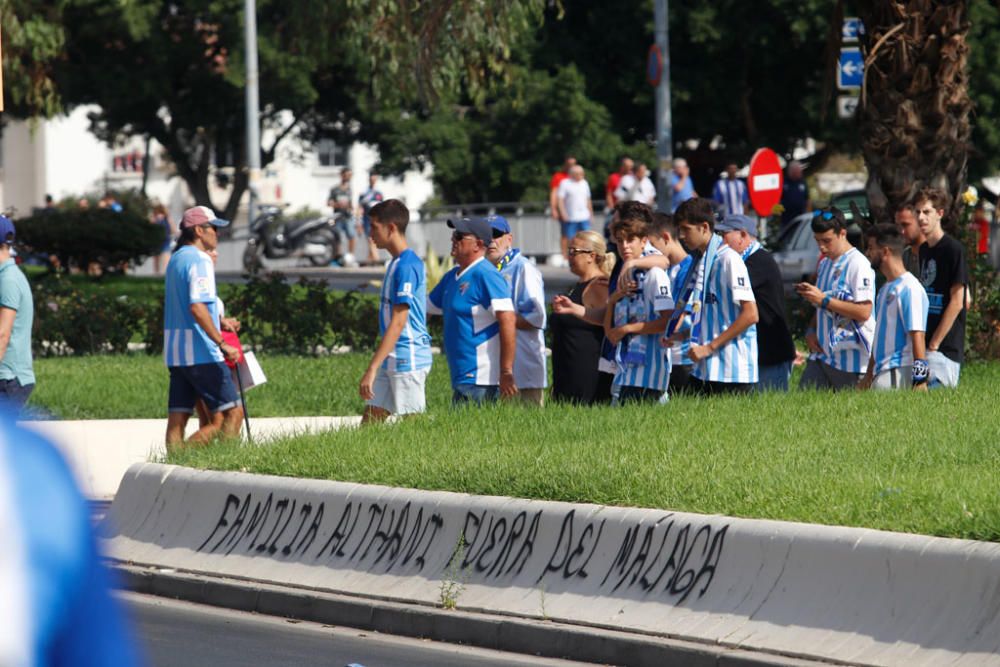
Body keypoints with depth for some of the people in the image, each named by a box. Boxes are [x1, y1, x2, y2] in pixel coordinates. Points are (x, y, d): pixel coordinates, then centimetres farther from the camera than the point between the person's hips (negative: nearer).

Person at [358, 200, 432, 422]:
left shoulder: (406, 266, -17)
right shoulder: (396, 264, 14)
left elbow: (398, 323, -22)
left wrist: (372, 368, -24)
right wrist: (375, 367, 23)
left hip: (407, 360, -10)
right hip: (391, 360, 10)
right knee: (369, 423, 8)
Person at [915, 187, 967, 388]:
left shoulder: (953, 249, -9)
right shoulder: (924, 250, 14)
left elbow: (956, 302, -13)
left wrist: (934, 344, -14)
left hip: (945, 348, -8)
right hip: (922, 345, 8)